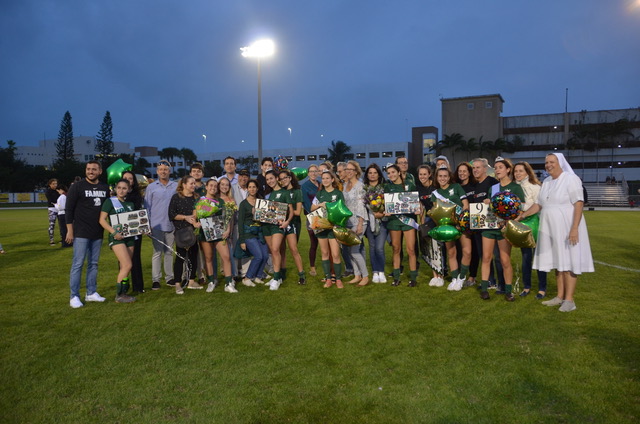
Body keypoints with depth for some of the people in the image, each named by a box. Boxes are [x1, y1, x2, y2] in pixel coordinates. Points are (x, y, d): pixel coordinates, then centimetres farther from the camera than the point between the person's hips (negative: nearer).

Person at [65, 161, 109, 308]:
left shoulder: (105, 188, 8)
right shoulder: (77, 187, -5)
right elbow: (68, 209, -6)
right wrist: (70, 230, -10)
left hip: (98, 234, 5)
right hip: (81, 233, -5)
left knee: (94, 264, 11)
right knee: (78, 264, -2)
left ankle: (91, 293, 20)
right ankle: (74, 296, 6)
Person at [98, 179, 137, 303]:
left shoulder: (130, 204, 14)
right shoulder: (110, 201, -2)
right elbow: (102, 220, -8)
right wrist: (114, 232, -20)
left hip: (130, 237, 6)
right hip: (117, 237, -6)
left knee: (123, 268, 9)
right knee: (127, 265, -16)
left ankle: (122, 293, 17)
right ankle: (119, 295, -7)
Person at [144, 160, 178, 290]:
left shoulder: (176, 186, 7)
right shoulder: (151, 187, 3)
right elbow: (147, 207, 4)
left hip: (171, 224, 2)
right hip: (157, 225, -2)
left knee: (169, 251, 9)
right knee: (157, 252, -2)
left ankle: (169, 277, 17)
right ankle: (155, 279, 3)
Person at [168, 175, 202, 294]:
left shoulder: (196, 197, 11)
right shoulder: (176, 197, -2)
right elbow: (171, 214, -6)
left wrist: (198, 222, -5)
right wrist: (186, 217, -14)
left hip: (194, 231, 5)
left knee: (194, 254, 8)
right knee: (180, 255, -3)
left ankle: (191, 281, 20)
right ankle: (178, 284, 4)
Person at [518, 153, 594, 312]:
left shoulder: (571, 179, -9)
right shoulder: (546, 182, 13)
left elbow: (579, 204, -16)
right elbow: (539, 204, 18)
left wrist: (575, 228, -22)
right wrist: (523, 215, 7)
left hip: (567, 228, -7)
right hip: (551, 229, 7)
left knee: (568, 262, -3)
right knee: (557, 262, 10)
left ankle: (569, 299, 1)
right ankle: (560, 296, 17)